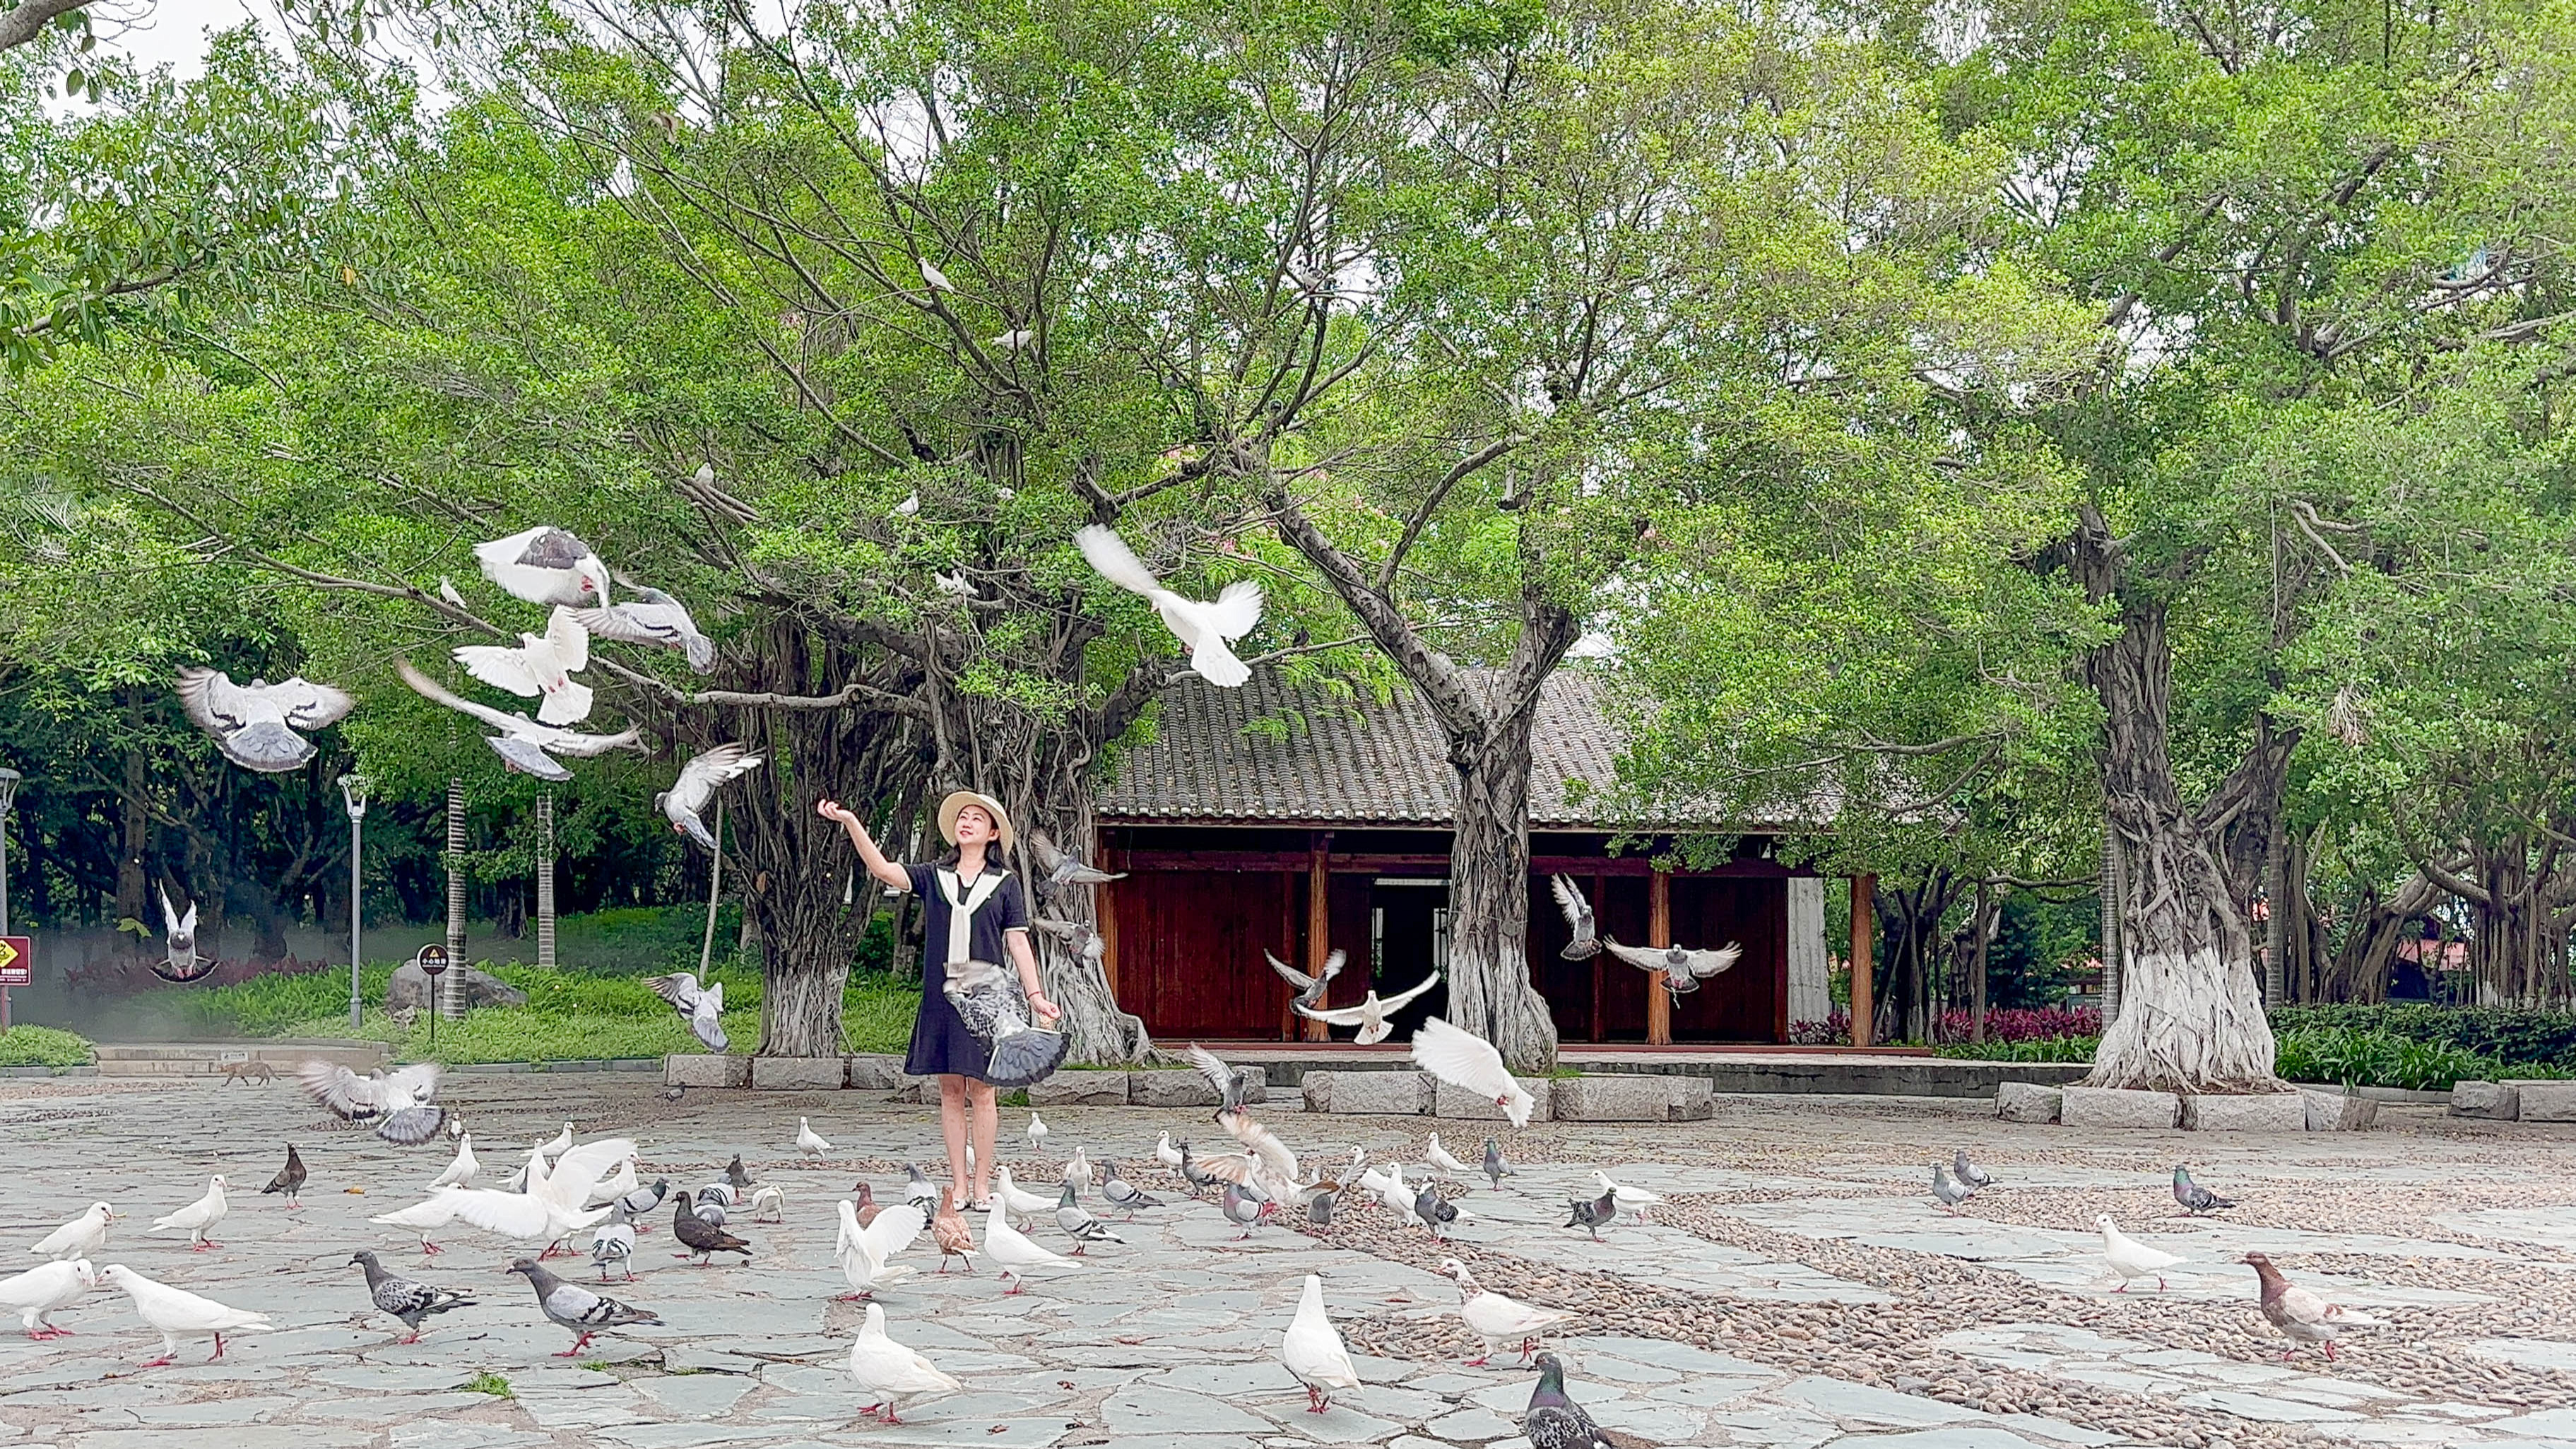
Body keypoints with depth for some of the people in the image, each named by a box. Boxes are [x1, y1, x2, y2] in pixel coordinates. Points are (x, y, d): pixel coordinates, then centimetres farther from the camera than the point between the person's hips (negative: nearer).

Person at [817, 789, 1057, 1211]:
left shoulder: (1005, 884, 6)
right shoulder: (933, 877, 10)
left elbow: (1018, 942, 5)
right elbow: (882, 869, -4)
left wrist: (1035, 995, -3)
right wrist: (850, 822, -16)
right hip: (941, 998, 2)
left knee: (981, 1090, -1)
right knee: (950, 1091, 4)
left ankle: (981, 1186, 4)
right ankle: (959, 1186, 8)